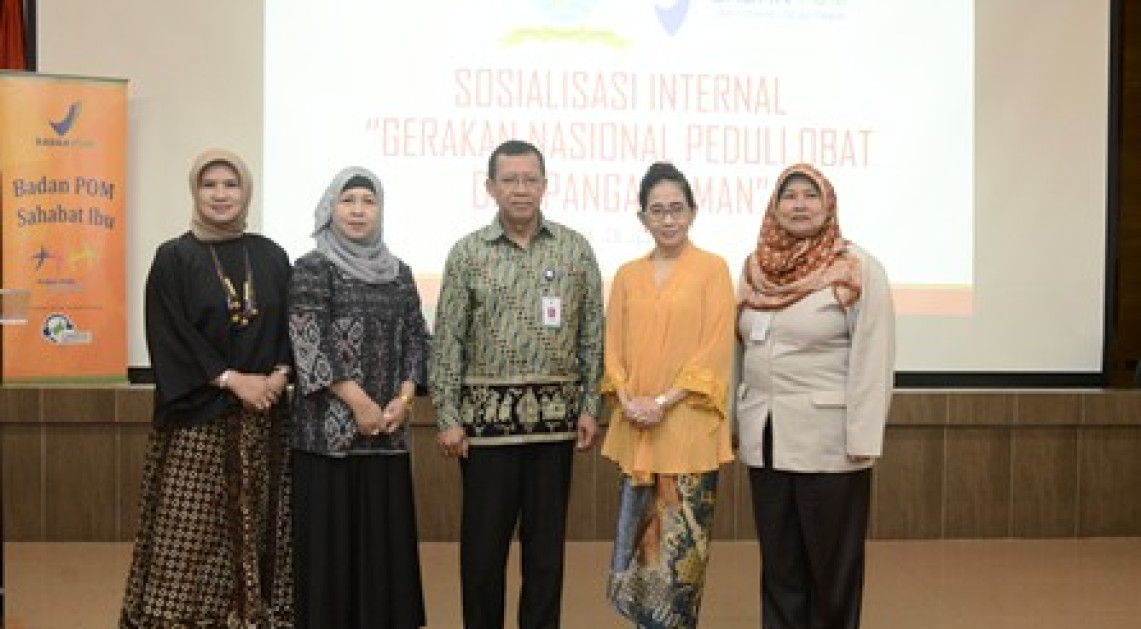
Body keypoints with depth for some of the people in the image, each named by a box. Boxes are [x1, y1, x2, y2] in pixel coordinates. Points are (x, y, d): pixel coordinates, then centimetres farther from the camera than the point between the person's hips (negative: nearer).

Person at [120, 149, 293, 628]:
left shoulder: (271, 257, 9)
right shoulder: (173, 258, -1)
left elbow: (290, 327, 10)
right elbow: (170, 339, -7)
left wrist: (280, 374, -9)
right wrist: (232, 379, -13)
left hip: (260, 416, 3)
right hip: (196, 416, -3)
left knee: (254, 523, 5)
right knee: (191, 530, -4)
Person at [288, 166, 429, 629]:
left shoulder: (398, 273, 12)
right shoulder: (312, 269, -3)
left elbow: (416, 338, 9)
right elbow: (310, 343, -11)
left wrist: (404, 399, -6)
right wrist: (360, 403, -14)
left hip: (388, 430, 5)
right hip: (328, 427, -4)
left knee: (383, 535, 7)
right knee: (329, 537, -1)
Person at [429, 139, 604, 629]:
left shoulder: (575, 250, 4)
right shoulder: (467, 253, 1)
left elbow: (592, 336, 5)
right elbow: (448, 341, 0)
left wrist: (589, 406, 1)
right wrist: (447, 417, -5)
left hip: (555, 414, 1)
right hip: (488, 413, -1)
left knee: (547, 541, 8)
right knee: (483, 541, 5)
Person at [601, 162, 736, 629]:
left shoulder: (712, 269, -2)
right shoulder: (627, 276, 11)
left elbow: (716, 349, -8)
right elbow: (614, 348, 9)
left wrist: (664, 401, -14)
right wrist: (627, 400, -8)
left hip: (689, 427, -4)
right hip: (635, 429, 4)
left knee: (681, 542, -1)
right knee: (641, 539, 9)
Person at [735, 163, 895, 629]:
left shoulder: (857, 269, -8)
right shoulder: (757, 268, 9)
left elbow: (872, 361, -12)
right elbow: (741, 350, 12)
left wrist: (863, 439, -16)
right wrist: (734, 422, 10)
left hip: (827, 440, -5)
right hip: (765, 438, 5)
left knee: (831, 557, 6)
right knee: (778, 558, 13)